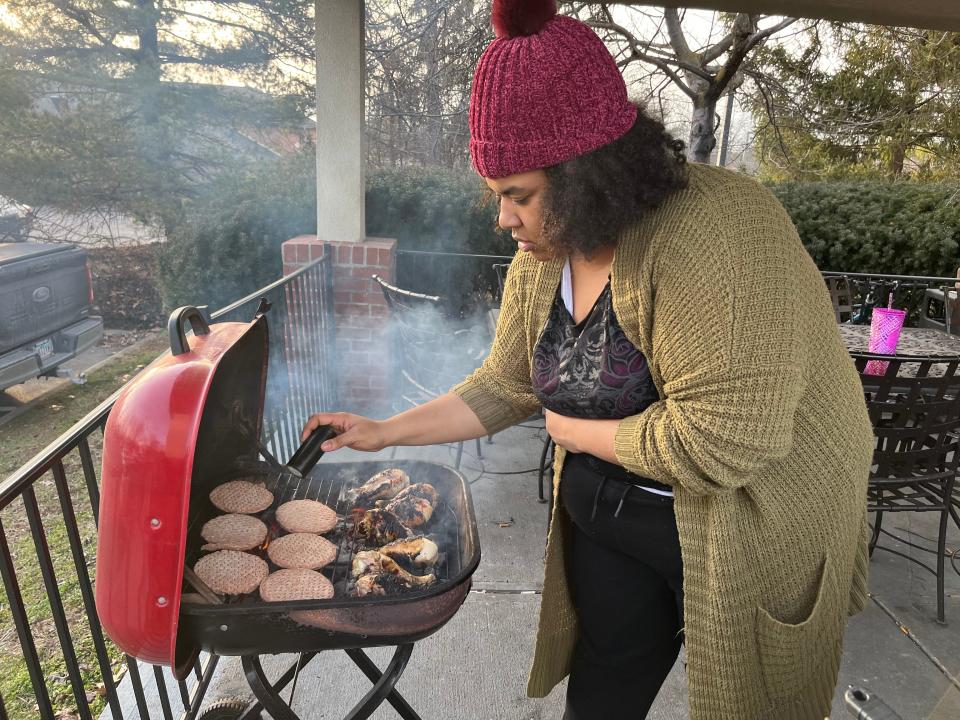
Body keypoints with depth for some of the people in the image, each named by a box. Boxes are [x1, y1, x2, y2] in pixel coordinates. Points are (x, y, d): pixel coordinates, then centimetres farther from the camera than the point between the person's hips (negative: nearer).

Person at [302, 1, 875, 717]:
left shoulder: (716, 230, -28)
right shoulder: (539, 261, -4)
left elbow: (719, 440, -33)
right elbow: (503, 387, 6)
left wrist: (570, 428, -18)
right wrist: (382, 432, 2)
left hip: (746, 543, -5)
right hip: (604, 524, 6)